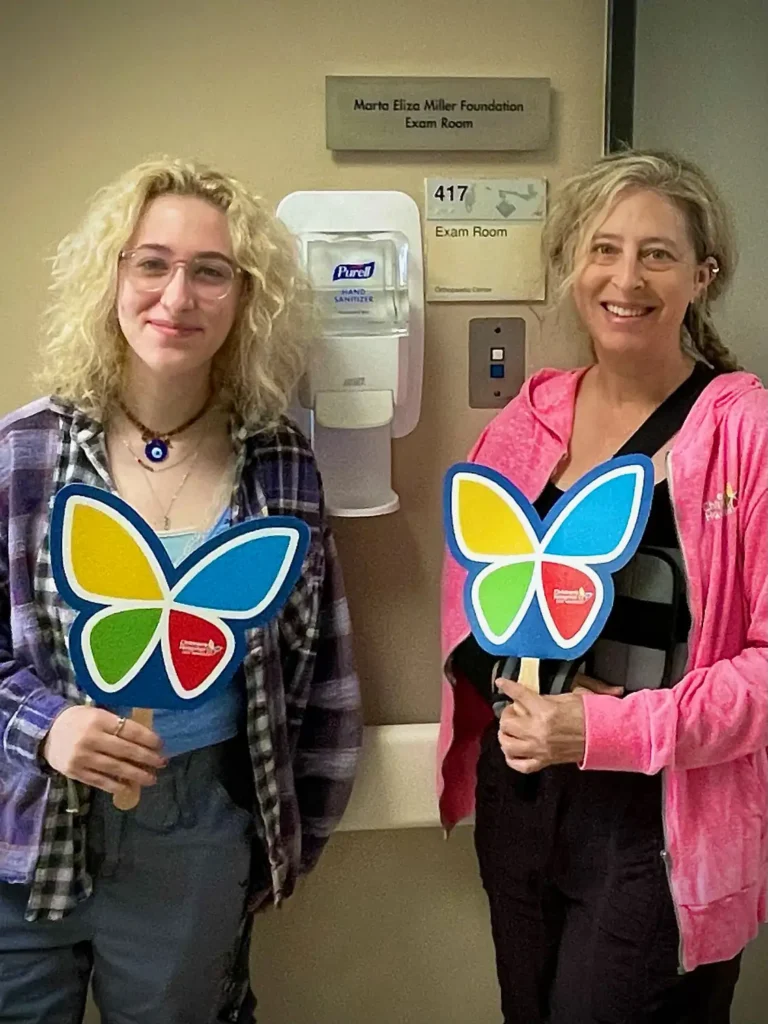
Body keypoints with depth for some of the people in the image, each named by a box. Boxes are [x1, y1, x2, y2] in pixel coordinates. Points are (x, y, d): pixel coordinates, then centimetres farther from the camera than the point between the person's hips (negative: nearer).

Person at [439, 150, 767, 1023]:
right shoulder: (533, 414, 3)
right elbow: (470, 576, 10)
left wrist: (612, 729, -21)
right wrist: (506, 677, -8)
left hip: (661, 826, -5)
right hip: (517, 797, 5)